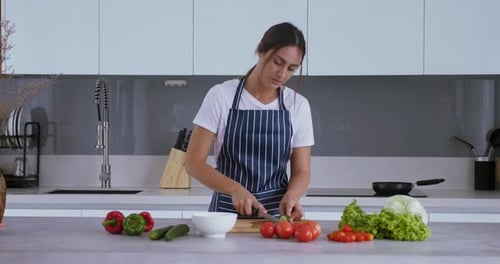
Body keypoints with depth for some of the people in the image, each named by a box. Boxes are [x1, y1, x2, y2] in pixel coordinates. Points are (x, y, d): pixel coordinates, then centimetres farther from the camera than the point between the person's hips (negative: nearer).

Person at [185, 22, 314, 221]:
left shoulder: (298, 105, 4)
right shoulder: (221, 96, -3)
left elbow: (301, 172, 6)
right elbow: (194, 162, -5)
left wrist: (290, 196, -16)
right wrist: (235, 189, -20)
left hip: (277, 214, 1)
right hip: (227, 210, -1)